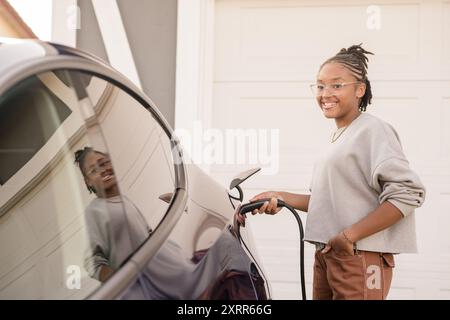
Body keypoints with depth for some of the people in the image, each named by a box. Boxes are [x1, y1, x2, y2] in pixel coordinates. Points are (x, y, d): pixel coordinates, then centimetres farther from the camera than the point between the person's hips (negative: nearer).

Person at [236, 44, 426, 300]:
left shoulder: (372, 130, -9)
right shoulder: (338, 137, 16)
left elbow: (408, 193, -19)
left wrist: (349, 235, -19)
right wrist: (280, 198, 7)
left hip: (360, 259, -8)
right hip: (326, 257, 8)